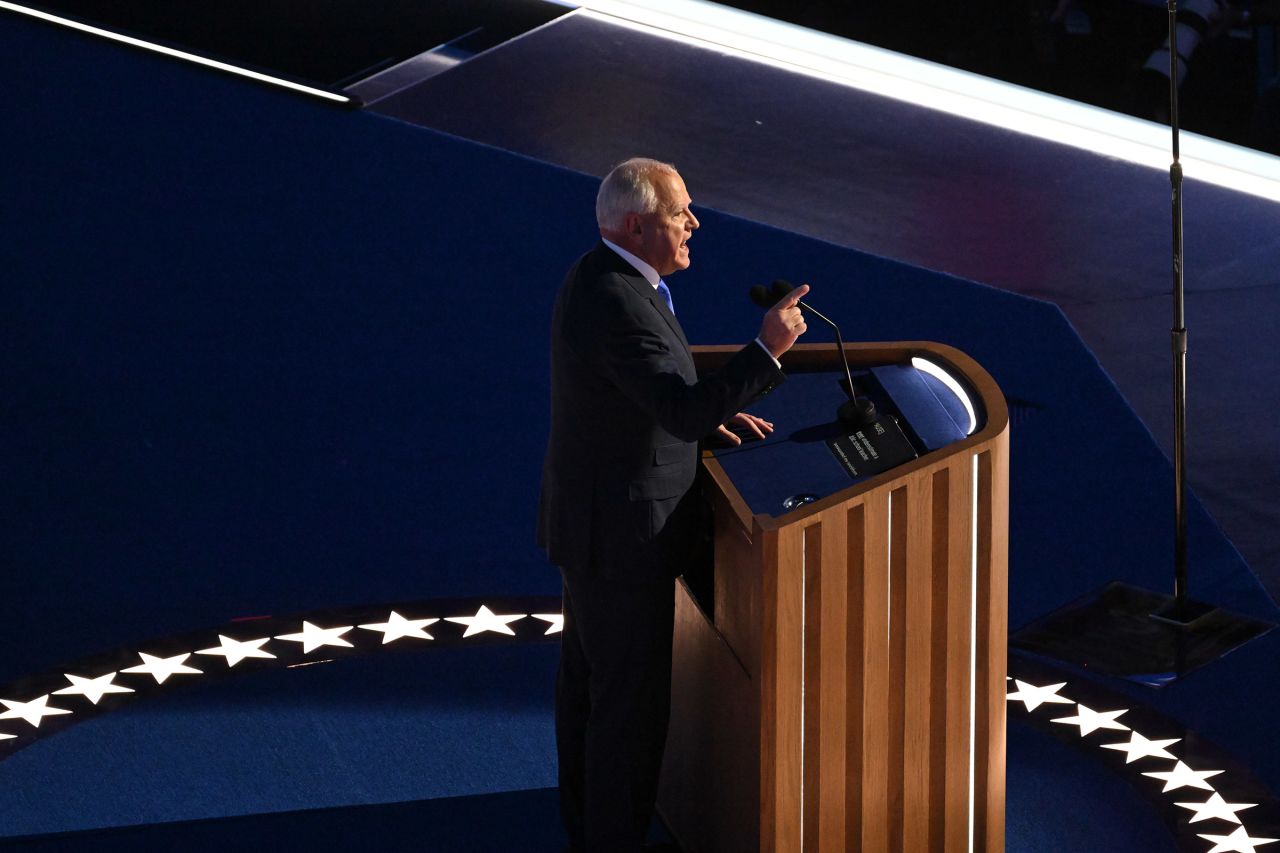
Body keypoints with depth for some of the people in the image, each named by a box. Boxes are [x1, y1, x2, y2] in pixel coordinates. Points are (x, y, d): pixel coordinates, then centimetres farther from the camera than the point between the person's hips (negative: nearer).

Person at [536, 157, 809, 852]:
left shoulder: (595, 277, 3)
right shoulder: (621, 308, -29)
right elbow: (684, 415, -35)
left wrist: (708, 412, 7)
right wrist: (768, 349, -34)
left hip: (591, 515, 10)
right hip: (622, 533, -10)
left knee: (588, 680, 21)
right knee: (631, 700, 3)